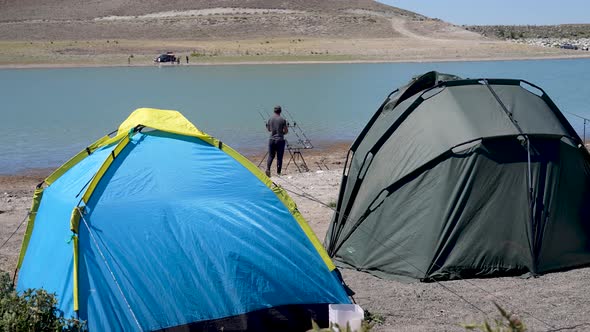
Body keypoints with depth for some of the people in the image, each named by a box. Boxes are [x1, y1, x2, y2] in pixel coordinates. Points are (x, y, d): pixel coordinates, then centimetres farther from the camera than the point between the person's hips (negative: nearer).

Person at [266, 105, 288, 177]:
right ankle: (278, 172, 7)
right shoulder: (282, 120, -8)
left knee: (271, 155, 12)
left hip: (272, 139, 3)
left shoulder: (270, 119, 1)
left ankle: (268, 168, -9)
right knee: (279, 157, 5)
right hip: (280, 140, -3)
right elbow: (286, 131, -5)